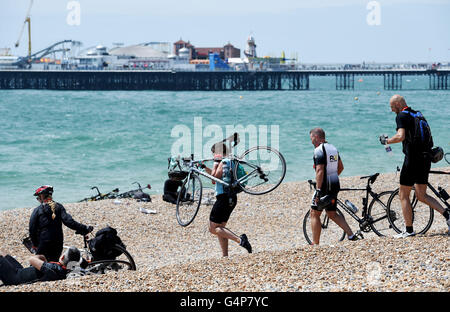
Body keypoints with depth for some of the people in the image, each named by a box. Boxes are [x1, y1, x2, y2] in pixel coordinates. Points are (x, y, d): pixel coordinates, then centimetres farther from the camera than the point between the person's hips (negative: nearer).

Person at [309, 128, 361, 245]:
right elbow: (341, 167, 20)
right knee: (332, 214, 17)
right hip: (335, 185, 8)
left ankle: (315, 244, 1)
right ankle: (351, 235, 7)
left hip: (324, 186, -8)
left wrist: (318, 191, -24)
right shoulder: (333, 148, 14)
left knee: (314, 214, 1)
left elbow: (320, 171, -22)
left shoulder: (319, 150, -14)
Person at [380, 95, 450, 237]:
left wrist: (386, 140, -9)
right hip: (425, 158, 8)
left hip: (413, 159, -8)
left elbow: (400, 136, -24)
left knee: (403, 195, 4)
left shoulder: (402, 116, -9)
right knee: (421, 195, 14)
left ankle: (409, 230, 4)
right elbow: (429, 136, 20)